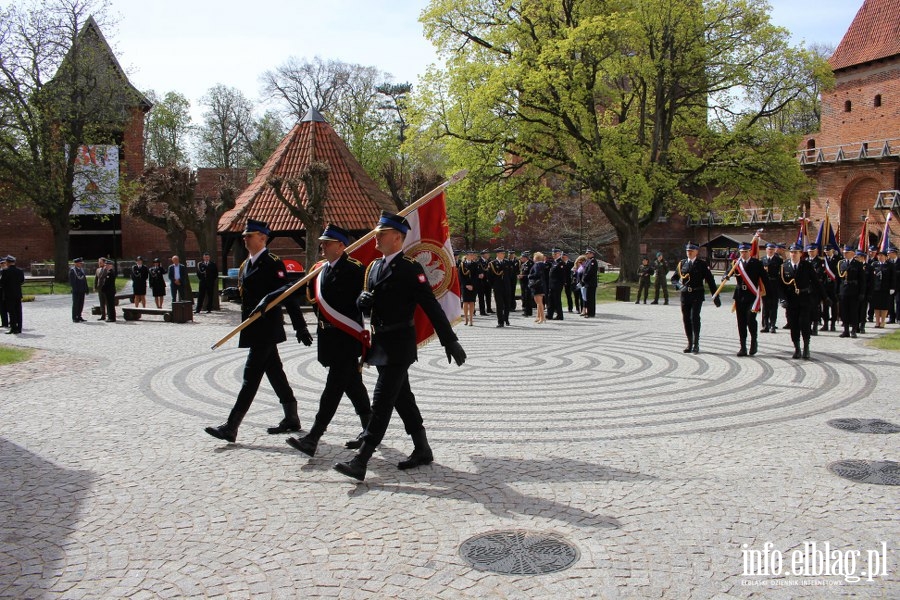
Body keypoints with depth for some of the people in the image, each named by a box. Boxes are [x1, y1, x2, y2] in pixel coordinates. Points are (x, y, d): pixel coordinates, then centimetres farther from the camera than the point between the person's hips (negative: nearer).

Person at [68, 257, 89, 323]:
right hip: (76, 290, -7)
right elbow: (71, 280, -11)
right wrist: (73, 288, -17)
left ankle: (79, 317, 18)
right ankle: (74, 318, 3)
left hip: (82, 290, 7)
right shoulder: (72, 270, -7)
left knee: (81, 304, 9)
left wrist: (86, 289, 11)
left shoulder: (82, 269, 14)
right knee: (75, 304, -2)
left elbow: (84, 280, 15)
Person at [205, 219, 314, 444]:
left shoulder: (272, 263, -12)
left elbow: (287, 294, -16)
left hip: (266, 330, -9)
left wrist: (301, 327, -19)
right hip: (254, 330, 9)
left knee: (251, 375, -8)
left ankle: (231, 427, -7)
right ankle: (291, 419, 24)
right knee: (274, 372, 14)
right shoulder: (246, 265, 16)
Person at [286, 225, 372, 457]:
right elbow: (316, 298, 20)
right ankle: (369, 428, 29)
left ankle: (313, 437, -8)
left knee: (334, 386, -6)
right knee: (352, 383, 16)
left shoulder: (354, 269, -12)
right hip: (328, 336, 8)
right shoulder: (321, 270, 12)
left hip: (347, 337, -8)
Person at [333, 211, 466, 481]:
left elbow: (431, 307, -14)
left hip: (399, 345, -8)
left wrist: (450, 341, -15)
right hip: (380, 344, 8)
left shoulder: (410, 268, -12)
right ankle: (422, 449, 27)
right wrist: (362, 299, -6)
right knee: (402, 397, 15)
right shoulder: (375, 266, 12)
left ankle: (360, 461, -8)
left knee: (381, 401, -8)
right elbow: (368, 299, 20)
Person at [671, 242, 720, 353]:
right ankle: (690, 344, 16)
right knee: (686, 319, 5)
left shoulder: (702, 264, 2)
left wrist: (715, 296, -1)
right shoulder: (682, 264, 11)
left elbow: (710, 280, 2)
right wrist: (680, 285, -5)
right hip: (685, 295, 4)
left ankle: (696, 344, -10)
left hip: (697, 295, -4)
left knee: (694, 318, -14)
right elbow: (674, 278, 16)